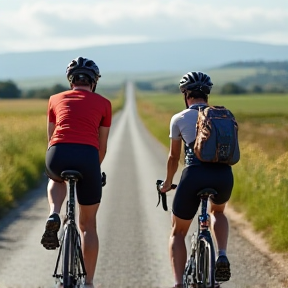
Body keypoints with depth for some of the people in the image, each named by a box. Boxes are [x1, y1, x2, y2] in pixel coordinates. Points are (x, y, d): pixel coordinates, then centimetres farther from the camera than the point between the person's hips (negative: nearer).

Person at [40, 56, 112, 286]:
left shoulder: (56, 99, 22)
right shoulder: (103, 103, 19)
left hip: (58, 155, 1)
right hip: (88, 157, -1)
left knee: (57, 179, 40)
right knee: (88, 224, 16)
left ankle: (54, 216, 10)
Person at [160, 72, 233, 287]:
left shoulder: (179, 119, 12)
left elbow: (174, 157, 21)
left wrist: (168, 183, 38)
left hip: (195, 175, -2)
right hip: (224, 175, 2)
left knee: (178, 232, 17)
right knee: (218, 212, 37)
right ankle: (222, 255, 12)